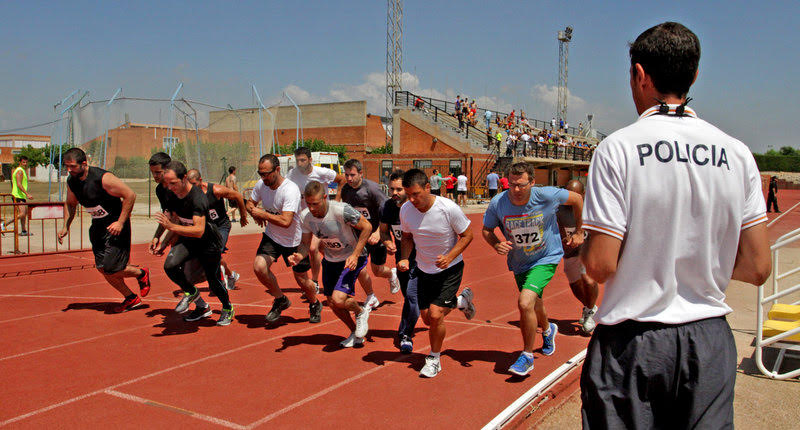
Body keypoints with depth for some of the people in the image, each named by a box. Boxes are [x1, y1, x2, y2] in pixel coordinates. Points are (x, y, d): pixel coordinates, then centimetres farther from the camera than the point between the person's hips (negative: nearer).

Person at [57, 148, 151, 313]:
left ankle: (141, 273, 17)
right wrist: (66, 226, 9)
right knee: (102, 268, 7)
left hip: (116, 226, -8)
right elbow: (70, 203, 19)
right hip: (98, 225, 8)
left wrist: (120, 222, -22)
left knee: (110, 269, -13)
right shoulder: (71, 181, 0)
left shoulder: (103, 178, -23)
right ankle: (131, 299, 23)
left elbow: (130, 195, -21)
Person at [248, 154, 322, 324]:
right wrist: (255, 214, -13)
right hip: (271, 237, 5)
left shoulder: (290, 190, -29)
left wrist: (262, 213, -27)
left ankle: (315, 305, 38)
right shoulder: (261, 185, -8)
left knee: (302, 280, 4)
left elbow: (285, 222, -36)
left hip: (294, 241, -5)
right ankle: (280, 300, 9)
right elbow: (249, 203, 10)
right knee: (259, 267, -17)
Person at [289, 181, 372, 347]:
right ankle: (356, 334, 35)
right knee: (332, 304, 11)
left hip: (352, 258, -6)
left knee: (338, 300, -21)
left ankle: (361, 311, 14)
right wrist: (299, 256, -21)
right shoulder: (305, 216, -14)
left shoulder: (341, 210, -30)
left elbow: (367, 227, -18)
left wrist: (355, 255, -24)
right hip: (330, 260, 6)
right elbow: (306, 243, 1)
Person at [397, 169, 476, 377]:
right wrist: (404, 258, -13)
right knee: (427, 318, 9)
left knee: (435, 314, -15)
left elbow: (467, 235, -12)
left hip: (450, 268, -5)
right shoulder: (406, 209, -13)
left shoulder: (448, 208, -25)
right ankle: (461, 300, 39)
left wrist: (449, 257, -26)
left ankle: (434, 359, 12)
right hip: (424, 270, 5)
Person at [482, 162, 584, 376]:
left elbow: (577, 199, -5)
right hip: (519, 263, 4)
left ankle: (527, 356, -4)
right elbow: (486, 230, 0)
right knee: (535, 305, 22)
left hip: (546, 259, -4)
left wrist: (578, 232, 2)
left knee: (525, 302, -23)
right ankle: (547, 330, 58)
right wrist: (496, 244, -22)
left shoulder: (546, 196, -23)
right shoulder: (498, 204, -18)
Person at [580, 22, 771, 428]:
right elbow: (757, 268, 1)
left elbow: (600, 265, -15)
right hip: (710, 341, 4)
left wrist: (581, 247, 6)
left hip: (632, 344, -3)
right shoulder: (737, 153, 0)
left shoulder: (618, 148, -13)